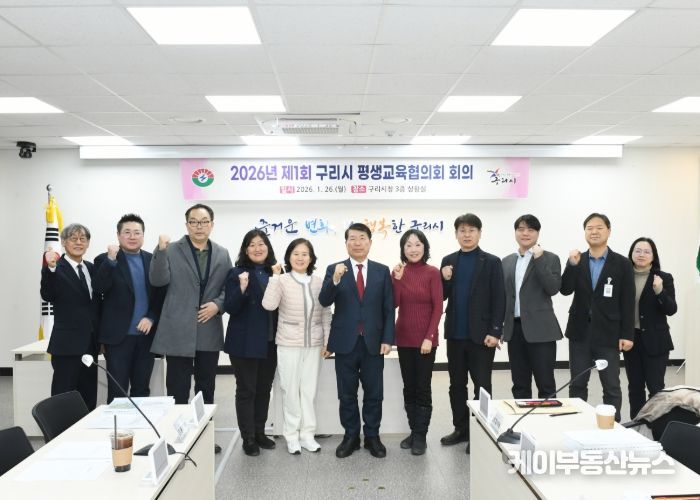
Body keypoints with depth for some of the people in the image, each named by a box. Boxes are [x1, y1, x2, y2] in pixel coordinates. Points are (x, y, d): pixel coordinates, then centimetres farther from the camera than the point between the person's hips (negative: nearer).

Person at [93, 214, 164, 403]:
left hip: (146, 336, 3)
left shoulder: (153, 260, 9)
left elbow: (161, 294, 8)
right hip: (118, 336, -3)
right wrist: (111, 260, -23)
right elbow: (98, 289, -16)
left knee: (142, 390, 12)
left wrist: (151, 318, -7)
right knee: (117, 392, 1)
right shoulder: (105, 260, 0)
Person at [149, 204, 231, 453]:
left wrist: (218, 304, -9)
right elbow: (158, 280, -12)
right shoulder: (172, 250, 0)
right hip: (179, 332, -3)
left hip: (209, 332, 4)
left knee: (206, 389, 14)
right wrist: (161, 251, -23)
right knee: (178, 390, 3)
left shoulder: (222, 254, 9)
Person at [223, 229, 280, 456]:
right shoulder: (237, 273, -7)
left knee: (264, 389, 14)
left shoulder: (275, 272, 4)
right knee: (246, 390, 4)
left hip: (270, 342, 5)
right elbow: (230, 308, -12)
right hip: (245, 342, -4)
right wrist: (242, 288, -28)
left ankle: (260, 433, 27)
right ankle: (248, 438, 14)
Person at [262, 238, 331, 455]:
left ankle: (307, 434, 20)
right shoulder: (282, 281, -7)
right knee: (291, 390, 6)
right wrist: (275, 276, -24)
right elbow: (269, 305, -23)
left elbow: (325, 313, 8)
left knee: (309, 390, 9)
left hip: (313, 344, 3)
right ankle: (292, 435, 18)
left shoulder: (318, 282, 2)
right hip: (289, 344, -2)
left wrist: (328, 340, 5)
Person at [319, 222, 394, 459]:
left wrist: (387, 339, -5)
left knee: (374, 393, 9)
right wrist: (335, 279, -28)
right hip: (345, 342, 0)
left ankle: (372, 437, 23)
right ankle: (351, 437, 23)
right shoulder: (334, 269, 1)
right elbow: (324, 301, -11)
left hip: (373, 342, 1)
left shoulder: (382, 270, 4)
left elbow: (389, 308, 3)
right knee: (347, 394, 9)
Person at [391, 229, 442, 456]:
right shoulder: (398, 271, 3)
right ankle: (413, 431, 22)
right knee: (408, 387, 11)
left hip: (425, 338, -4)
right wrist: (397, 279, -18)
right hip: (404, 337, 4)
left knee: (423, 387, 2)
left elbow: (438, 307, -8)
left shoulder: (432, 273, -7)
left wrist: (429, 337, -13)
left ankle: (420, 436, 12)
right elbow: (394, 304, -7)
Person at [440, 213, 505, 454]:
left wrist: (495, 331, -13)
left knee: (481, 385, 3)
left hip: (481, 334, -4)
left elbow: (499, 300, -6)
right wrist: (445, 280, -10)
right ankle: (461, 428, 25)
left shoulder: (492, 262, -3)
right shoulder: (448, 261, 9)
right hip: (455, 334, 4)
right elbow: (443, 296, 10)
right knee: (456, 384, 12)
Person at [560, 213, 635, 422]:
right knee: (577, 385, 10)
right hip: (580, 332, 2)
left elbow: (628, 302, -3)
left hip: (608, 334, -2)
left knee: (611, 387, 4)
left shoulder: (622, 264, -1)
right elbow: (565, 290, -6)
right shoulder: (576, 260, 6)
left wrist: (627, 334, -7)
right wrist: (572, 265, -19)